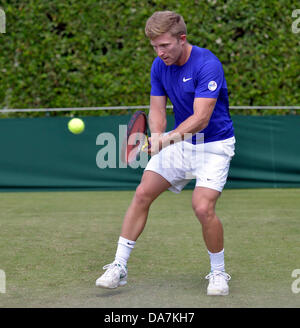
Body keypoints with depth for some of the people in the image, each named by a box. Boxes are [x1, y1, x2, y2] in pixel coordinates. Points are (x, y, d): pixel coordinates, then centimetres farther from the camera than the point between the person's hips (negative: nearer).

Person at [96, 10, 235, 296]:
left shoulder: (207, 64, -24)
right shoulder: (159, 66, -2)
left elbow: (201, 117, -30)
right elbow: (157, 109, -1)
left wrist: (172, 135, -45)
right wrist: (157, 135, -22)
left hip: (214, 146, -6)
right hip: (179, 143, 6)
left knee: (203, 208, -22)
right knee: (142, 194, -4)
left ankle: (218, 273, 3)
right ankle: (119, 267, 5)